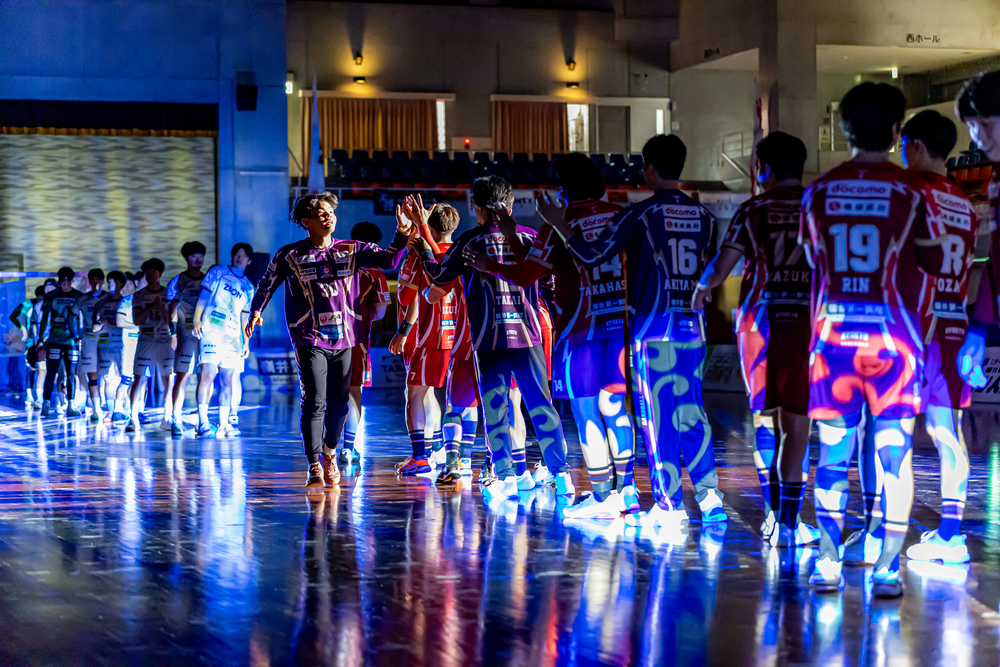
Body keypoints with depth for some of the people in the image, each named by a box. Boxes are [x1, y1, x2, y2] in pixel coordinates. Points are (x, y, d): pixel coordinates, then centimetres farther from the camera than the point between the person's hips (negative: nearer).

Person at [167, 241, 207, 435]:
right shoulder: (178, 281, 3)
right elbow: (171, 310, 1)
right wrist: (172, 335, -9)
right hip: (186, 333, -4)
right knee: (182, 376, -9)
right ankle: (176, 420, -10)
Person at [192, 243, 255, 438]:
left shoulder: (248, 287, 19)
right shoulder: (217, 272, 8)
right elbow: (203, 296, 2)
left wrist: (246, 341, 14)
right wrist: (196, 320, -10)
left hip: (233, 336, 4)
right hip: (212, 332, -4)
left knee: (227, 380, 3)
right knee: (208, 375, -13)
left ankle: (223, 424, 6)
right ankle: (203, 423, -13)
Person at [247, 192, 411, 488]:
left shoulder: (352, 250, 8)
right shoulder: (290, 256, 3)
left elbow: (388, 259, -3)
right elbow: (266, 284, 15)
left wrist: (401, 235, -18)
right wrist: (256, 311, 9)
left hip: (344, 340, 3)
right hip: (310, 341, -3)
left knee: (339, 404, 7)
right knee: (314, 404, -10)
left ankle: (330, 453, 31)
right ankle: (315, 466, -4)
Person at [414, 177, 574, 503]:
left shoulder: (470, 241, -1)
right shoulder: (529, 237, 4)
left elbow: (439, 276, 8)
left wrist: (421, 239, 16)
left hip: (490, 338, -2)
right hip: (527, 333, 2)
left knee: (495, 409, 4)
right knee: (541, 405, 6)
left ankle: (507, 476, 1)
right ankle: (560, 474, 3)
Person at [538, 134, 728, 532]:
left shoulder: (642, 214, -8)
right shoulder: (704, 216, 8)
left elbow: (594, 254, -9)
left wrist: (559, 225, 1)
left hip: (653, 330, -5)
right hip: (692, 329, 5)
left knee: (659, 420, -1)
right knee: (691, 415, 11)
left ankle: (670, 508, -1)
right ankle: (710, 500, 8)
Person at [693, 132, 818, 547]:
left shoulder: (753, 210, 3)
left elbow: (720, 269, 0)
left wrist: (701, 288, 21)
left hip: (760, 320, 0)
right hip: (808, 320, 0)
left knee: (765, 417, 12)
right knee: (797, 422, 2)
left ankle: (773, 512, 11)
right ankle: (788, 522, -1)